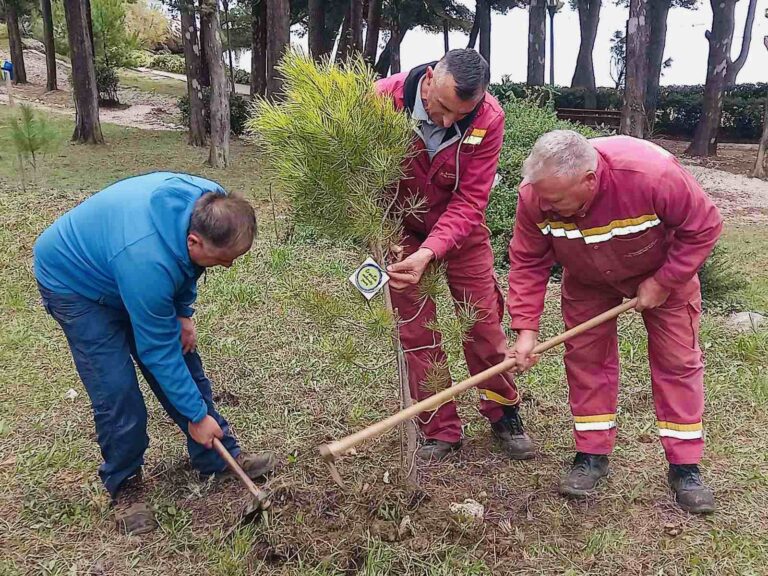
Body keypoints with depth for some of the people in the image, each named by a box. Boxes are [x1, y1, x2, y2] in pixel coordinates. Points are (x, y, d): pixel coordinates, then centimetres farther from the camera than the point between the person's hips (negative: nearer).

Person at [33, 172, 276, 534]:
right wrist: (197, 415, -21)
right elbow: (158, 351, -31)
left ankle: (219, 458, 19)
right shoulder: (148, 261, -44)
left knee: (184, 360, 5)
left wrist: (184, 312, -3)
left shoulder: (209, 206, -24)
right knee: (117, 390, -13)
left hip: (115, 261, 7)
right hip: (75, 282, -7)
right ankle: (123, 485, 12)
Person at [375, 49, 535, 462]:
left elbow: (469, 201, -26)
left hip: (461, 230, 1)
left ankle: (503, 414, 29)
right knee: (417, 332, 2)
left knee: (484, 323, 7)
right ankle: (440, 432, 17)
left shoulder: (488, 119, -25)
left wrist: (429, 252, -39)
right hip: (402, 232, 0)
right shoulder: (384, 99, -27)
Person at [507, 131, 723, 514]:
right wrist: (526, 329, -26)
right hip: (587, 280, 2)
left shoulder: (653, 174, -41)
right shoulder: (535, 195, -31)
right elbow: (528, 262, -20)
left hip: (663, 270, -2)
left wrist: (662, 283, -24)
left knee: (678, 361, 0)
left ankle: (685, 466, 12)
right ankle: (592, 454, 14)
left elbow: (704, 227, -25)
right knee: (586, 356, 0)